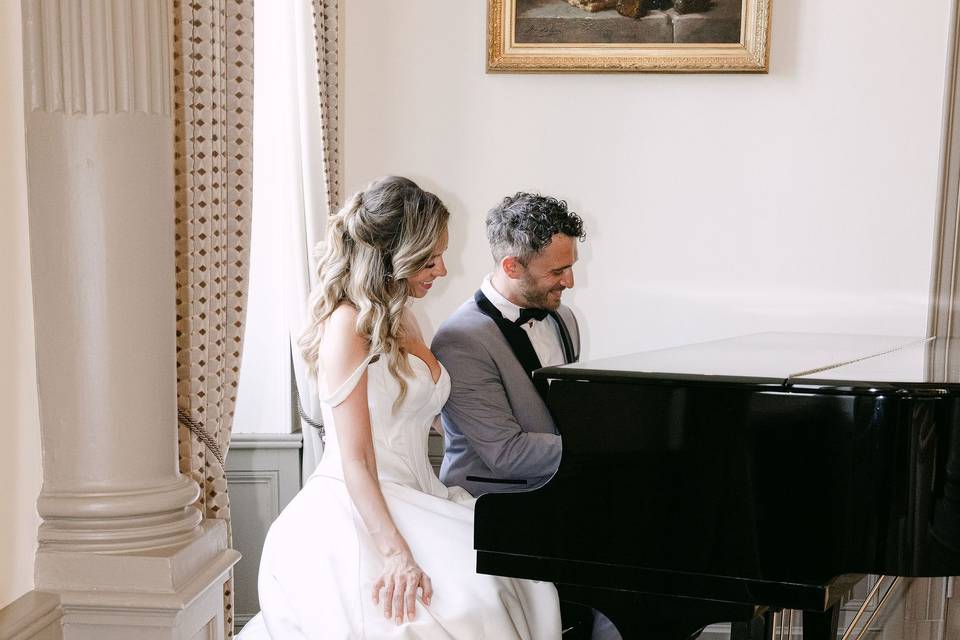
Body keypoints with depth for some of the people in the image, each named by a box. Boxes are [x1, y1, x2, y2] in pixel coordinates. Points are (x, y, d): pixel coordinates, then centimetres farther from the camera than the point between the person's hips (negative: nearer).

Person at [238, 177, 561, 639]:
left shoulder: (401, 321, 17)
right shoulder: (348, 323, -11)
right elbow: (355, 460, -17)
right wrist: (396, 553, -25)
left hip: (407, 503, 9)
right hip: (356, 516, -9)